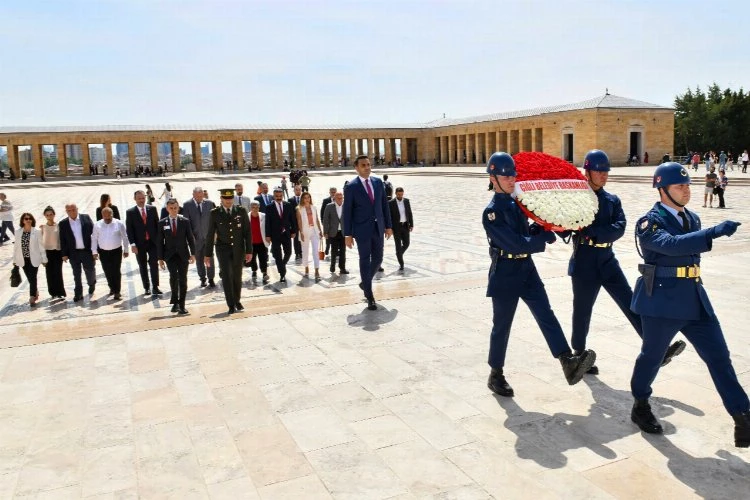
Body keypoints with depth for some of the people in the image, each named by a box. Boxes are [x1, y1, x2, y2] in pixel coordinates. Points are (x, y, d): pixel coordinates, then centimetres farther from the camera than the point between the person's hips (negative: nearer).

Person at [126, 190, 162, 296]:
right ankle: (146, 288, 17)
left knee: (154, 265, -1)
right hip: (139, 244, 0)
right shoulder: (130, 212, -2)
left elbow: (157, 224, 6)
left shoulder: (152, 209, 3)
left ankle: (155, 287, 5)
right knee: (143, 267, 8)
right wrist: (132, 244, -12)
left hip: (153, 242, 1)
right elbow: (129, 229, -4)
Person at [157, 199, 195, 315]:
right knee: (173, 276, -18)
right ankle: (175, 301, 0)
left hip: (183, 254, 1)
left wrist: (193, 254, -5)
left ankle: (181, 305, 9)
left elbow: (190, 238, 4)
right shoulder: (162, 223, 4)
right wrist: (160, 258, 0)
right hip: (170, 255, -1)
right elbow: (159, 242, 5)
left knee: (182, 279, 1)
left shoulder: (185, 221, 4)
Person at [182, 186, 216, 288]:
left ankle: (211, 279, 10)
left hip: (208, 235, 0)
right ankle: (202, 279, 21)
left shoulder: (209, 203, 0)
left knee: (210, 258, 0)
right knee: (199, 259, 9)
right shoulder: (187, 205, -3)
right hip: (195, 237, 0)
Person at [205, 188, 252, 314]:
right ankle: (231, 305, -1)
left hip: (238, 249, 1)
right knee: (227, 276, -8)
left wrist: (249, 251, -3)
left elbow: (247, 232, 2)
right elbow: (210, 234, 1)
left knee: (237, 276, 9)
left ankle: (237, 301, 26)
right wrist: (208, 254, 0)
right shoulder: (215, 213, -2)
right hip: (223, 249, -1)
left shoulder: (241, 211, 0)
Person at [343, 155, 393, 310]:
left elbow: (384, 205, 11)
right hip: (362, 229, -5)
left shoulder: (378, 182, 7)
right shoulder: (351, 187, -7)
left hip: (378, 228, 5)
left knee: (378, 259, 10)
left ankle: (365, 283, 36)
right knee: (365, 261, 1)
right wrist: (348, 234, -9)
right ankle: (369, 297, 9)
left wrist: (388, 225, 8)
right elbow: (347, 212, -7)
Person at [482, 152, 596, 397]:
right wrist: (545, 237, -14)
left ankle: (568, 362, -14)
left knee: (546, 315, -6)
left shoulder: (517, 203, 9)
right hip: (505, 274, -6)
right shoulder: (491, 212, -15)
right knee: (502, 325, 4)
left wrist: (540, 229, -4)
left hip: (527, 269, 6)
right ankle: (496, 375, 18)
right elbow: (516, 244, -22)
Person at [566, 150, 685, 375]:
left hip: (607, 259, 4)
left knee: (630, 302, -2)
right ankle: (579, 356, 22)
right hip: (584, 262, -4)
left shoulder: (612, 200, 8)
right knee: (582, 310, 6)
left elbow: (620, 228, -8)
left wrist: (592, 231, -21)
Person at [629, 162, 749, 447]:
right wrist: (714, 232, -41)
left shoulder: (692, 218, 11)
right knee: (652, 356, 8)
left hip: (695, 300, 7)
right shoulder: (650, 222, -12)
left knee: (719, 357, 4)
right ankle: (641, 407, 28)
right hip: (662, 301, -7)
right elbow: (671, 244, -32)